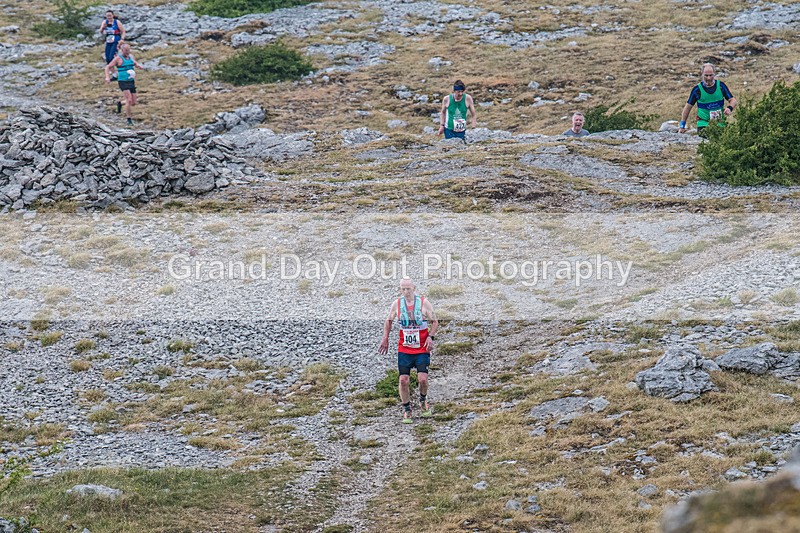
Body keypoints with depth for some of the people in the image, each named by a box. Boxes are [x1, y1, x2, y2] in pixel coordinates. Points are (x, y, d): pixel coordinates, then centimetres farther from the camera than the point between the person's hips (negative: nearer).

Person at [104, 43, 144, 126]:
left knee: (133, 103, 6)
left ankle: (120, 104, 35)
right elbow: (108, 67, -4)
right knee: (129, 100, -19)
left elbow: (135, 63, 27)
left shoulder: (130, 56, 10)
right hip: (123, 82, -6)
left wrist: (139, 66, 3)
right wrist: (107, 77, -19)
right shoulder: (118, 58, -7)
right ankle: (129, 119, -6)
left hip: (131, 82, 6)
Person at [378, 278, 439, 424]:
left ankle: (423, 400, 19)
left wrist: (430, 337, -14)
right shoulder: (397, 304, -1)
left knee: (422, 379, -13)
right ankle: (407, 410, 12)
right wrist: (385, 338, 6)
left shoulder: (424, 302, -7)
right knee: (403, 380, -5)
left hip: (422, 349, -2)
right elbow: (389, 321, 16)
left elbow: (435, 322, 2)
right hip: (404, 350, 2)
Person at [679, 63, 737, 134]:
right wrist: (682, 125, 3)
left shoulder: (721, 86, 1)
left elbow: (733, 100, 6)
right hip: (704, 124, -3)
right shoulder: (697, 89, -3)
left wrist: (729, 108, -18)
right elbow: (688, 107, 5)